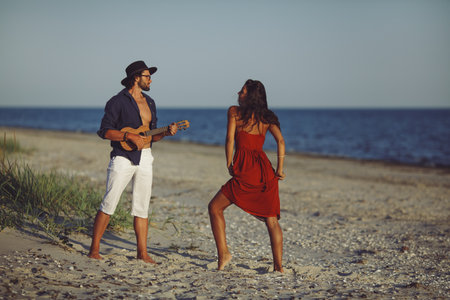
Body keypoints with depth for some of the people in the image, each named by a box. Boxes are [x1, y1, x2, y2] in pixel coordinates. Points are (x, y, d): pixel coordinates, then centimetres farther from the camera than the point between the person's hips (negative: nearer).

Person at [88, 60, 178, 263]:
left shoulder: (149, 102, 16)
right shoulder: (118, 101, -6)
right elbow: (104, 131, -11)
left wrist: (166, 133, 0)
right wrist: (129, 136, -20)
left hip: (145, 158, 6)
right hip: (123, 158, -6)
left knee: (142, 207, 6)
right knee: (109, 203, -8)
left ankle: (142, 253, 10)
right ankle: (94, 249, 1)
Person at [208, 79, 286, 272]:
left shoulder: (234, 111, 3)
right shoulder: (267, 117, 13)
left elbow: (230, 139, -5)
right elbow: (280, 141, 2)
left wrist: (229, 165, 4)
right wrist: (279, 169, 3)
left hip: (246, 171, -5)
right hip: (265, 170, 5)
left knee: (215, 208, 11)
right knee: (271, 220, 10)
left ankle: (223, 253, 2)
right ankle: (278, 266, 7)